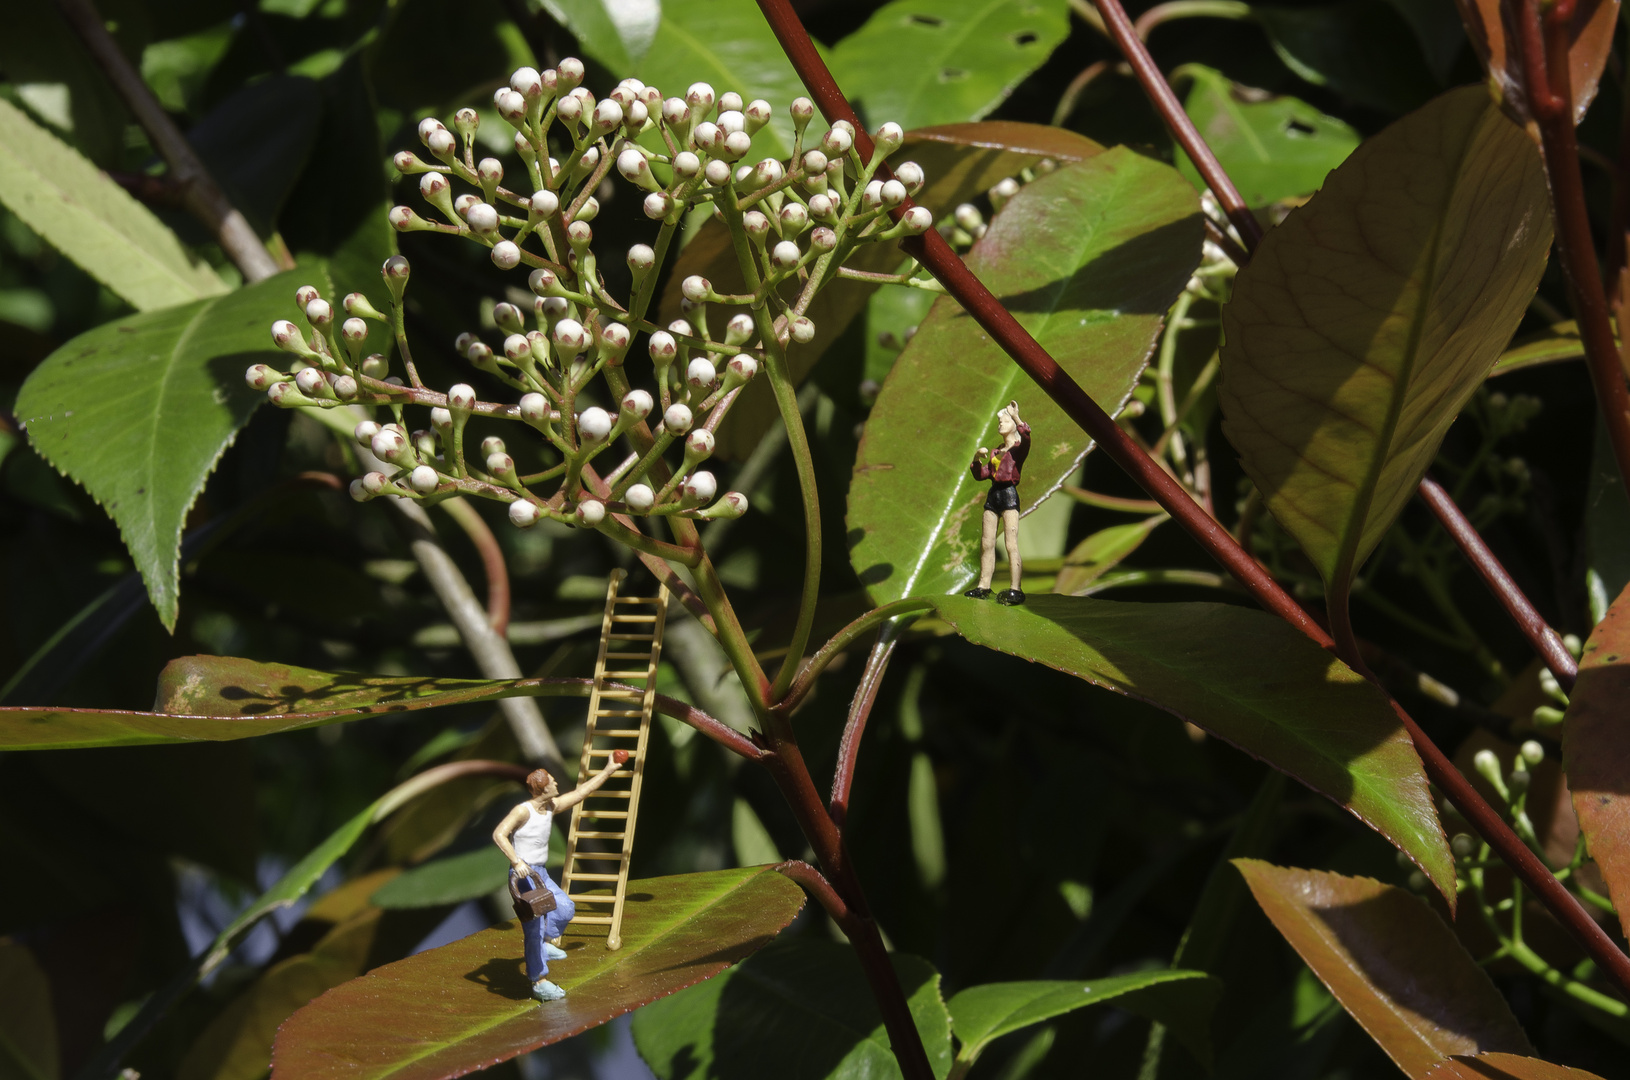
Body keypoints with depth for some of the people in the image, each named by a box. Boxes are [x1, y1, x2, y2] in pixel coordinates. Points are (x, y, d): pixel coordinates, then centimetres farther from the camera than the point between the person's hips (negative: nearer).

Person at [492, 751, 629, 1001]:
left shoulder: (552, 806, 5)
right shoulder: (523, 811, -19)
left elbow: (582, 791, 15)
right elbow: (498, 834, -29)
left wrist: (608, 770, 19)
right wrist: (516, 862, -37)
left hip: (540, 874, 9)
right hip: (523, 876, -9)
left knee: (566, 908, 8)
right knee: (534, 926, -6)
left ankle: (546, 943, 32)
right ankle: (539, 982, 1)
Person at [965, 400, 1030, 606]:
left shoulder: (1019, 447, 1)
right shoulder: (995, 452, 21)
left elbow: (1026, 436, -23)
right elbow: (981, 475, 18)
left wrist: (1016, 417, -26)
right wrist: (977, 459, 3)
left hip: (1009, 493, -7)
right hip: (993, 495, 7)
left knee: (1011, 544, -12)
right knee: (987, 543, 8)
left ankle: (1015, 590, -15)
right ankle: (983, 586, 15)